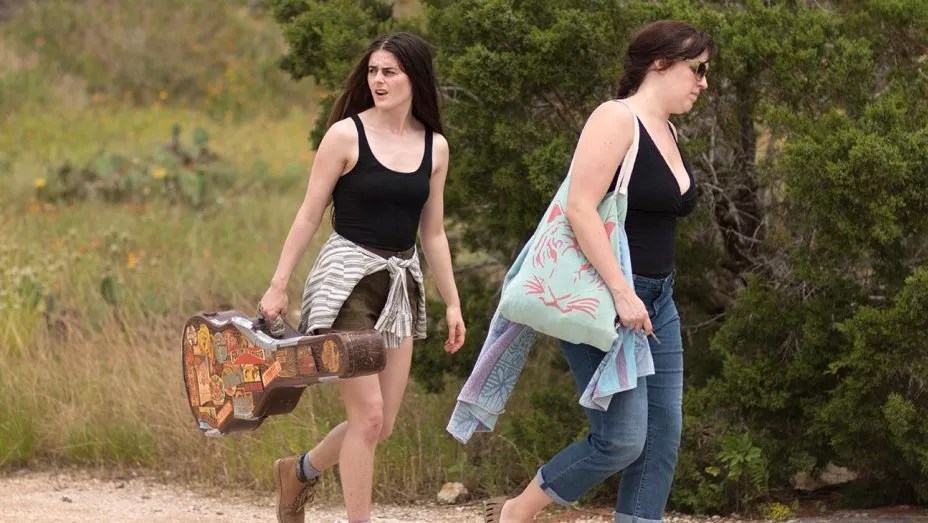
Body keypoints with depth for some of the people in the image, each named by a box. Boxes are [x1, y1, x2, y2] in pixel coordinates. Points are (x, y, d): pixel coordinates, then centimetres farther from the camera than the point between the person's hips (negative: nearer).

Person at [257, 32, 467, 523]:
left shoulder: (435, 147, 6)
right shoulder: (346, 135, -8)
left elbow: (433, 233, 13)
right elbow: (309, 215, -4)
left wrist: (452, 303, 13)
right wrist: (278, 285, -7)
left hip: (401, 283, 5)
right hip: (347, 279, -5)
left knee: (382, 423, 6)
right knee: (367, 414, -11)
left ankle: (300, 470, 32)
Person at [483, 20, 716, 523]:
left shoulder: (667, 131, 14)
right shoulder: (616, 119, -13)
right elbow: (580, 208, -21)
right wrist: (621, 292, -25)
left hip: (654, 301, 9)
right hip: (600, 298, -9)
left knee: (662, 439, 3)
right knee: (621, 438, -11)